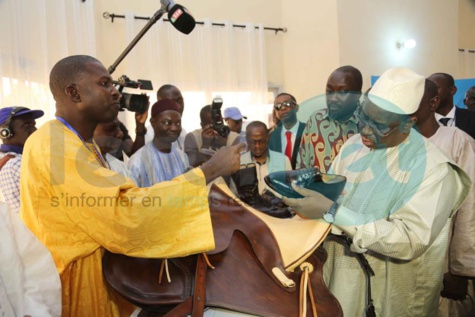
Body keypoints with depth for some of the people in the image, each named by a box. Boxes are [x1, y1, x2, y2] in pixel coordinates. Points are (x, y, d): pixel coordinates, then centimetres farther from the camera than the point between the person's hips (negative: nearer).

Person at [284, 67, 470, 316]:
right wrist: (304, 192, -17)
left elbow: (411, 241, -27)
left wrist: (332, 211, -32)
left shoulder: (432, 167, -19)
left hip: (391, 292, -4)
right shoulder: (352, 146, -1)